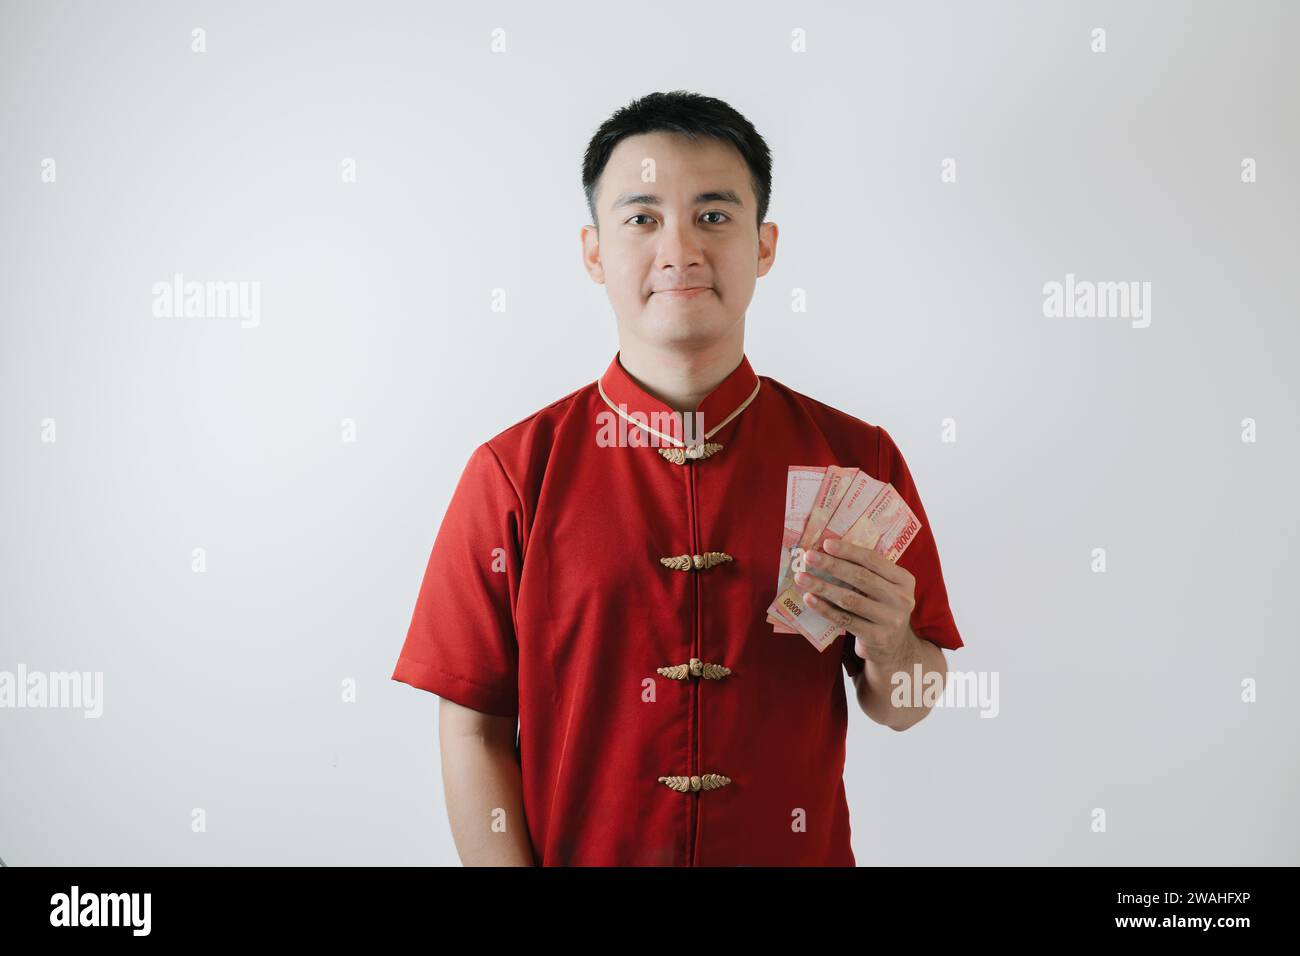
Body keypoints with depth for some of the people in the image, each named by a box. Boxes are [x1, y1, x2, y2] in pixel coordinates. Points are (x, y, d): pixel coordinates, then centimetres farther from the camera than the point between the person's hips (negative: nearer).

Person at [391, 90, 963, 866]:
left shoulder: (857, 459, -7)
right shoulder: (514, 473, -11)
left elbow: (902, 710, 0)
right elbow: (474, 728, -8)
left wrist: (888, 645, -19)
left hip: (801, 851, 1)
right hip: (581, 852, -1)